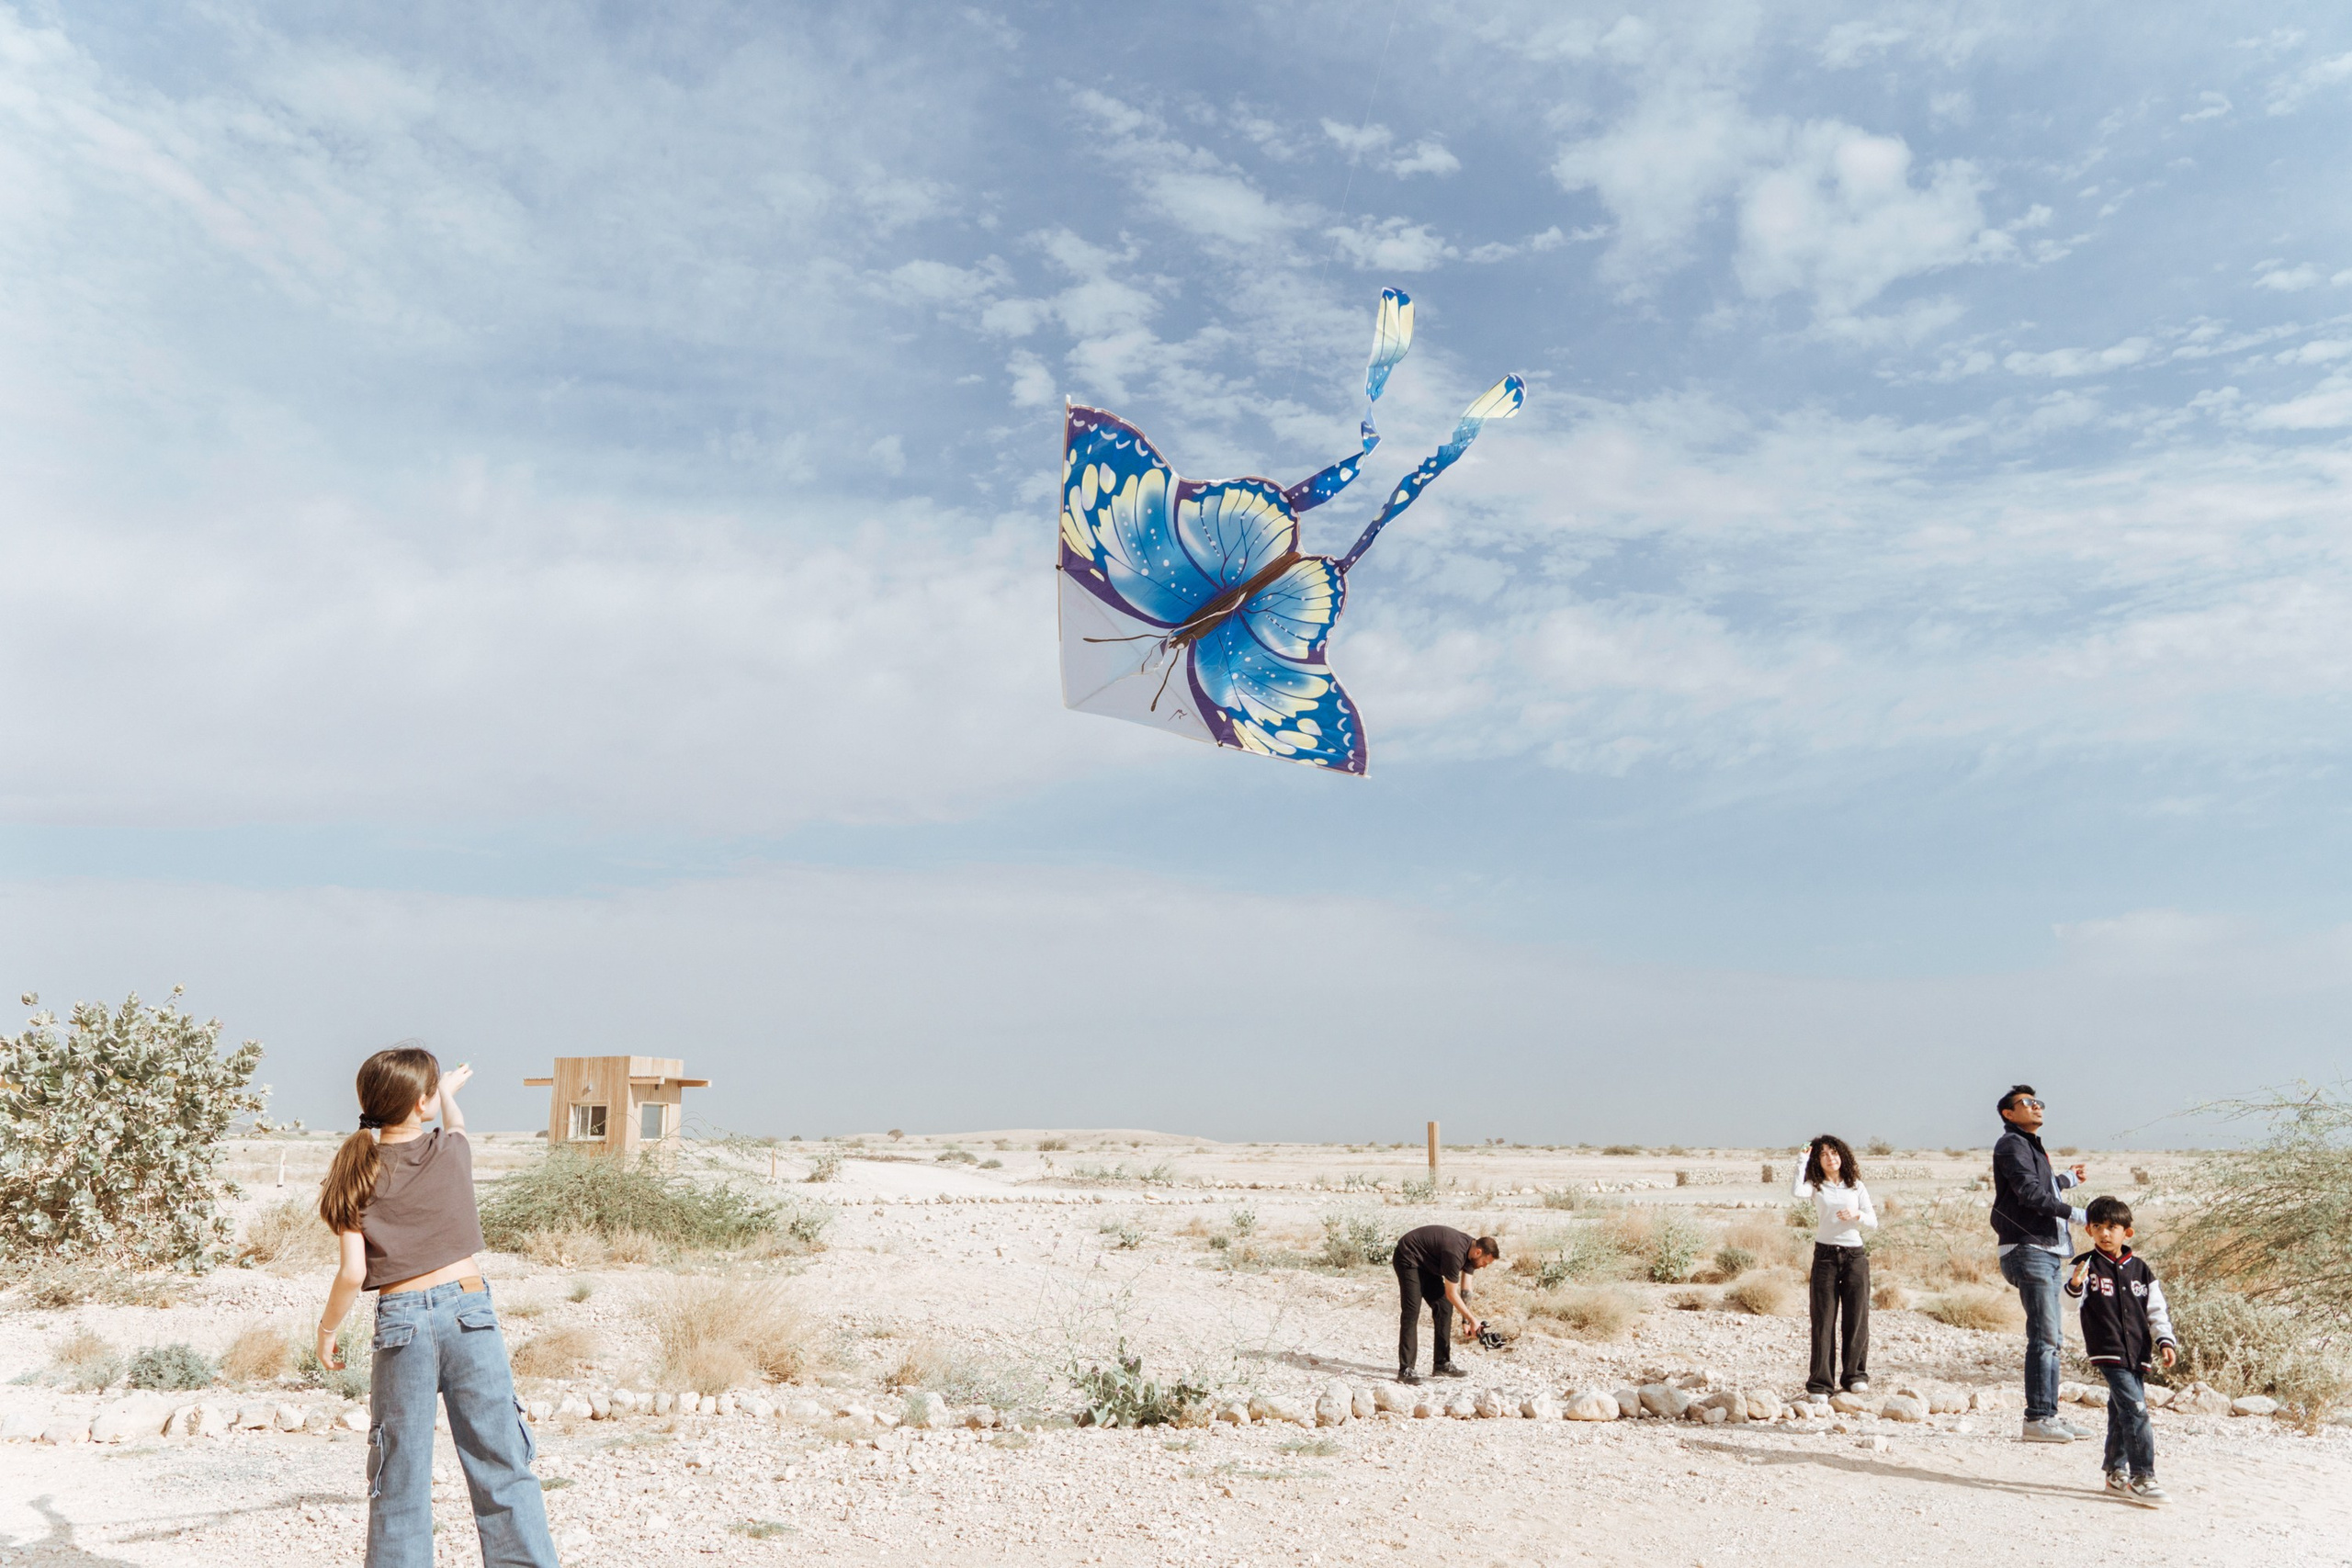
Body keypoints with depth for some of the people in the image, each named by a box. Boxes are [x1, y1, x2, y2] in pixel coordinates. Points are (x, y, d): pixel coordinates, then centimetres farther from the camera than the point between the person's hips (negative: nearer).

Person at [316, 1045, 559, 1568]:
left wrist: (327, 1327, 11)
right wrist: (449, 1092, 47)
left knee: (401, 1470, 10)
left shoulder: (359, 1175, -2)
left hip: (401, 1319, 0)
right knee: (501, 1463, 5)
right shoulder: (451, 1151, 0)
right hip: (468, 1311, 0)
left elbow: (353, 1274, -6)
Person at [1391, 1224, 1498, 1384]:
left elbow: (1466, 1289, 2)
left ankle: (1442, 1364, 8)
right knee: (1411, 1311, -17)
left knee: (1444, 1307, 3)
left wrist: (1466, 1321, -3)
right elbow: (1451, 1294, -24)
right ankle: (1406, 1370, -18)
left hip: (1426, 1263, 10)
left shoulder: (1470, 1250, -4)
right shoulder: (1455, 1252, -32)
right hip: (1408, 1257, -10)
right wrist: (1472, 1319, -17)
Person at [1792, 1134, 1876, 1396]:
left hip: (1855, 1256, 2)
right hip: (1825, 1255, -2)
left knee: (1856, 1317, 3)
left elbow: (1873, 1222, 7)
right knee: (1823, 1318, -2)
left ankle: (1855, 1375, 17)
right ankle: (1821, 1381, 1)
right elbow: (1798, 1192, -20)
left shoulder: (1856, 1187, 10)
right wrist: (1803, 1160, -9)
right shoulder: (1816, 1186, 4)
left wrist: (1856, 1215, -14)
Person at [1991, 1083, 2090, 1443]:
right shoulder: (2011, 1144, -7)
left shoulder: (2032, 1146, 23)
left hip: (2048, 1253, 10)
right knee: (2043, 1338, -12)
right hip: (2029, 1250, -10)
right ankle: (2036, 1420, -10)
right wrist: (2072, 1212, -18)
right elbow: (2029, 1192, -20)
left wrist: (2066, 1179, 46)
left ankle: (2049, 1416, 15)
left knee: (2050, 1339, 10)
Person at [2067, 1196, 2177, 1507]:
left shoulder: (2140, 1269, 11)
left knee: (2121, 1413, 12)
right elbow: (2070, 1304, -12)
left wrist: (2164, 1341, 2)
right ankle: (2141, 1478, -13)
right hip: (2108, 1352, -5)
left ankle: (2116, 1474, 23)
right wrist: (2075, 1285, -32)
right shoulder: (2088, 1265, -2)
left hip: (2138, 1353, 5)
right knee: (2135, 1410, -15)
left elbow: (2157, 1310, 14)